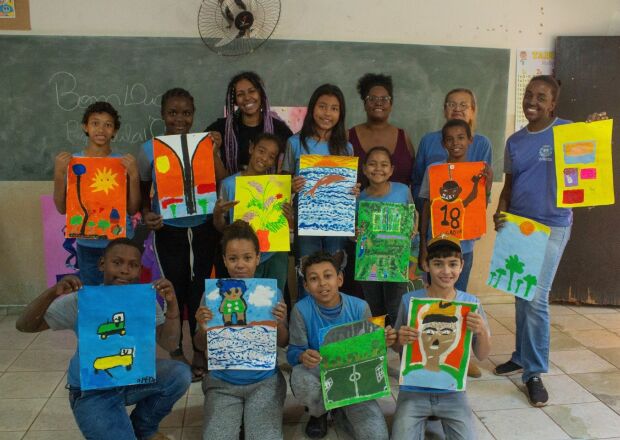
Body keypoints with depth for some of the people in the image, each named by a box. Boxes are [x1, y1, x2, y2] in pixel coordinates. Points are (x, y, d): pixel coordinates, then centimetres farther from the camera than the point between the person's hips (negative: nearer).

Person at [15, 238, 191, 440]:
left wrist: (172, 304, -30)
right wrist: (52, 293, -31)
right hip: (91, 390, -4)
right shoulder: (81, 301, -14)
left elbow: (168, 344, -14)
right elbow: (24, 326, -14)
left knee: (180, 374, -17)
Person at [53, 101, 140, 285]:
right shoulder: (72, 161, -1)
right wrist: (59, 173, -12)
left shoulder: (124, 162, -3)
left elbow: (133, 209, -4)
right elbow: (62, 208, 0)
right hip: (87, 245, 1)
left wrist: (134, 175, -16)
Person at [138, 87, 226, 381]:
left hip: (203, 229, 1)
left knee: (200, 289, 8)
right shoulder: (150, 149, -5)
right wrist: (146, 214, -10)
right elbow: (142, 190, 5)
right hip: (168, 231, 0)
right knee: (174, 289, 6)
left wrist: (213, 152, -19)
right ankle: (175, 350, 27)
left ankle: (199, 350, 26)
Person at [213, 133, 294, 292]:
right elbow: (221, 228, 3)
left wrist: (289, 218, -17)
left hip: (275, 256, 1)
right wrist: (217, 213, -16)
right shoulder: (229, 184, -4)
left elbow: (286, 226, 4)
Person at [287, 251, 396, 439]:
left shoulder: (359, 307, -10)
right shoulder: (301, 309, -14)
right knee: (300, 375, -38)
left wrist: (382, 343, -24)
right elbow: (293, 352, -11)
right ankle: (318, 413, 1)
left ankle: (341, 411, 18)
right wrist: (302, 356, -36)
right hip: (318, 376, -1)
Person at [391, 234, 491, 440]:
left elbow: (482, 356, 2)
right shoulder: (409, 300, -9)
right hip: (414, 391, -1)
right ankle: (422, 420, 12)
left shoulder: (471, 303, -5)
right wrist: (400, 341, -20)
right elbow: (396, 349, 3)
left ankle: (440, 419, 14)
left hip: (452, 392, 1)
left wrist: (482, 331, -18)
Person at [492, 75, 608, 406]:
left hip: (552, 226, -5)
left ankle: (534, 372, 4)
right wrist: (500, 213, -4)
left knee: (536, 298, -8)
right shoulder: (515, 141, 9)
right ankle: (522, 356, 28)